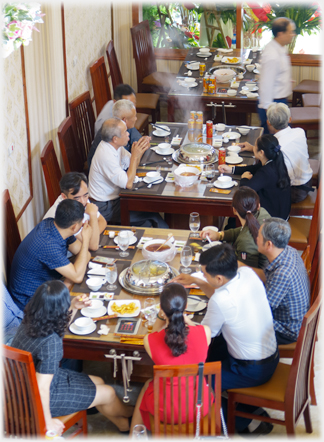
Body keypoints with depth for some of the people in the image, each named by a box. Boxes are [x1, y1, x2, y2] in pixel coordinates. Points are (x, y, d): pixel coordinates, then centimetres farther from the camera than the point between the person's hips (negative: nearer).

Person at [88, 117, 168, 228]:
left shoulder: (114, 145, -2)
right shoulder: (105, 155, -30)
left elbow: (132, 165, 9)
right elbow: (128, 184, -30)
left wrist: (140, 151, -10)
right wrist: (134, 156, -26)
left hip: (114, 197, 8)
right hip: (105, 207, -8)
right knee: (152, 214, -8)